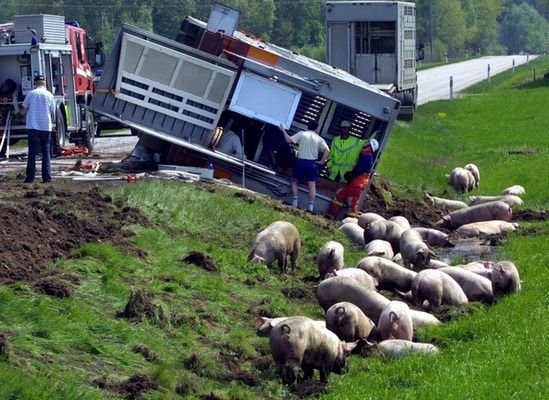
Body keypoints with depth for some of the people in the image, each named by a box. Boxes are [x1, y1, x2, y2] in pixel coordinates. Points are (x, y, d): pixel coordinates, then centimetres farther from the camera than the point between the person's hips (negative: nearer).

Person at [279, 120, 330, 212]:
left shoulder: (302, 134, -1)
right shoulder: (319, 139, 4)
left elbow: (289, 140, -7)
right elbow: (327, 151, -7)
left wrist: (283, 131, 6)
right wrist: (322, 161, 0)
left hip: (301, 162, -1)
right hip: (313, 163, 1)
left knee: (294, 180, 18)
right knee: (312, 185, 2)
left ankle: (295, 200, 8)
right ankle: (311, 206, -5)